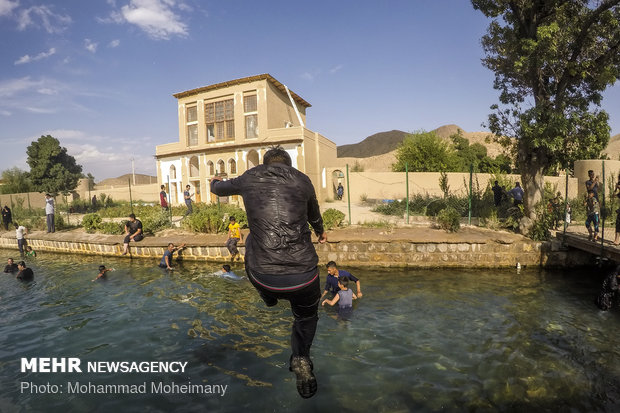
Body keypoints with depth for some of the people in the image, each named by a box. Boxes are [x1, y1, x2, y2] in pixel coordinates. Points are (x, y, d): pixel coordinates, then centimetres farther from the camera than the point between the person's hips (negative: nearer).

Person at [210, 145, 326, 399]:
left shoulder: (249, 178, 9)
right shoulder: (301, 180, 8)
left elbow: (220, 189, 31)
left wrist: (215, 182, 56)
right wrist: (321, 233, 50)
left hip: (263, 279, 1)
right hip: (302, 277, 0)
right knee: (306, 316, 29)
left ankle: (269, 297, 54)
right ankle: (300, 359, 7)